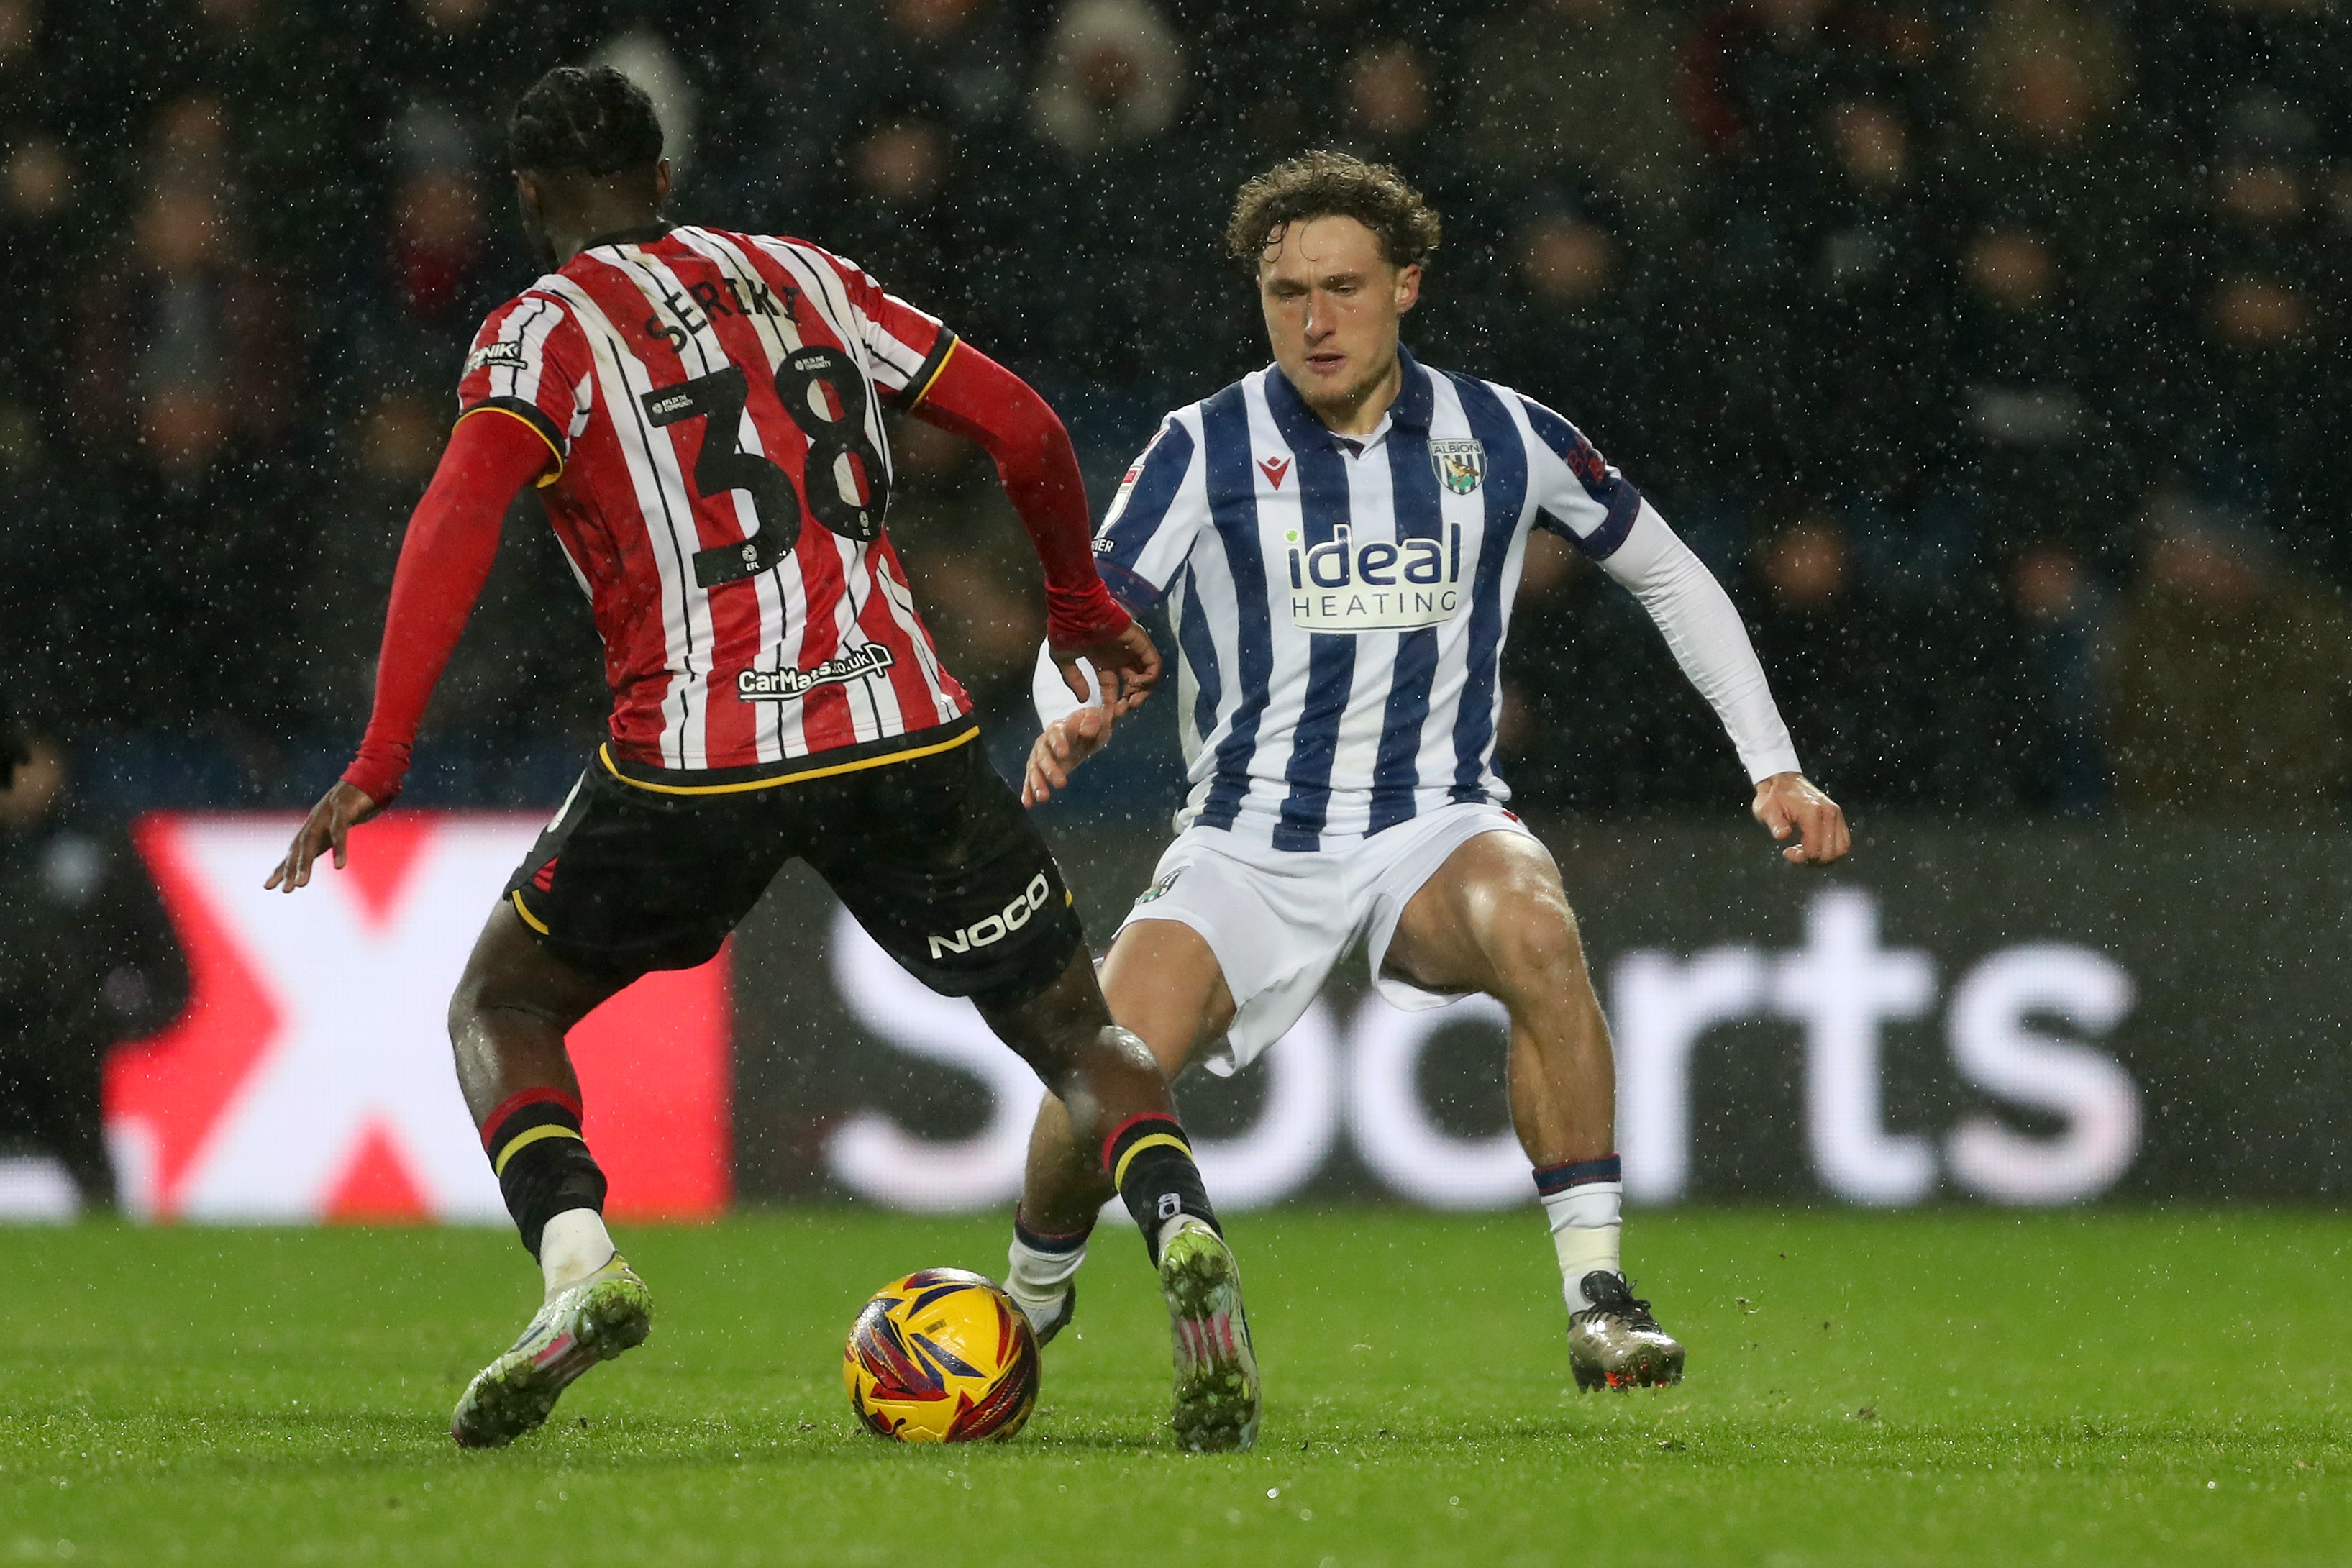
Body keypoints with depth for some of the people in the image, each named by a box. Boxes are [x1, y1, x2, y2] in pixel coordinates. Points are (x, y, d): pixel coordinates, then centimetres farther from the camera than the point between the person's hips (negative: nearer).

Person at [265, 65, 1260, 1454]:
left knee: (501, 1010, 19)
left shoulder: (543, 331, 5)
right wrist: (1083, 604, 34)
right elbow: (1027, 428, 17)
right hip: (901, 727, 3)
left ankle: (578, 1262, -8)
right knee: (1078, 1033, 13)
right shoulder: (809, 278, 18)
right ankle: (1184, 1238, -18)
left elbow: (460, 517, -12)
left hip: (693, 759, -3)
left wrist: (380, 762, -15)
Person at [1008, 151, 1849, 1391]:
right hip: (1245, 847, 0)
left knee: (1534, 927, -36)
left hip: (1435, 831, 0)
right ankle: (1032, 1293, 14)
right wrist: (1073, 718, -32)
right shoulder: (1204, 450, -3)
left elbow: (1669, 577, 15)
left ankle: (1597, 1297, -28)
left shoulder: (1502, 438, 2)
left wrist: (1774, 768, 9)